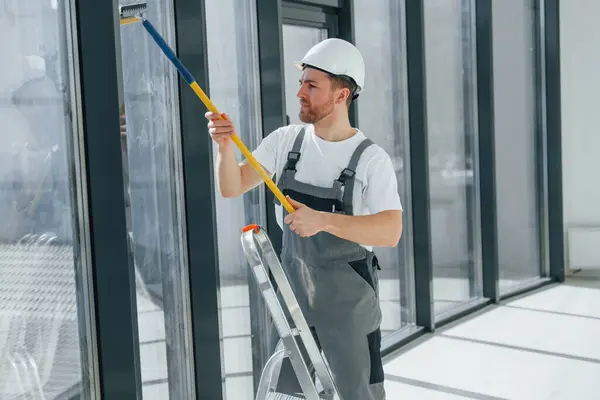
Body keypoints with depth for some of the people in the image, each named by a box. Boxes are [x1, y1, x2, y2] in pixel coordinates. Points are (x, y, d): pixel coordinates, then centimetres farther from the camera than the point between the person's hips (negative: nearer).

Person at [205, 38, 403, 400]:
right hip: (292, 287, 5)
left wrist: (322, 219, -36)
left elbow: (390, 232, -27)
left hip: (347, 295, -4)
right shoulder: (286, 140, -2)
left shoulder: (371, 159, -16)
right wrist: (227, 146, -21)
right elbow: (232, 188, -2)